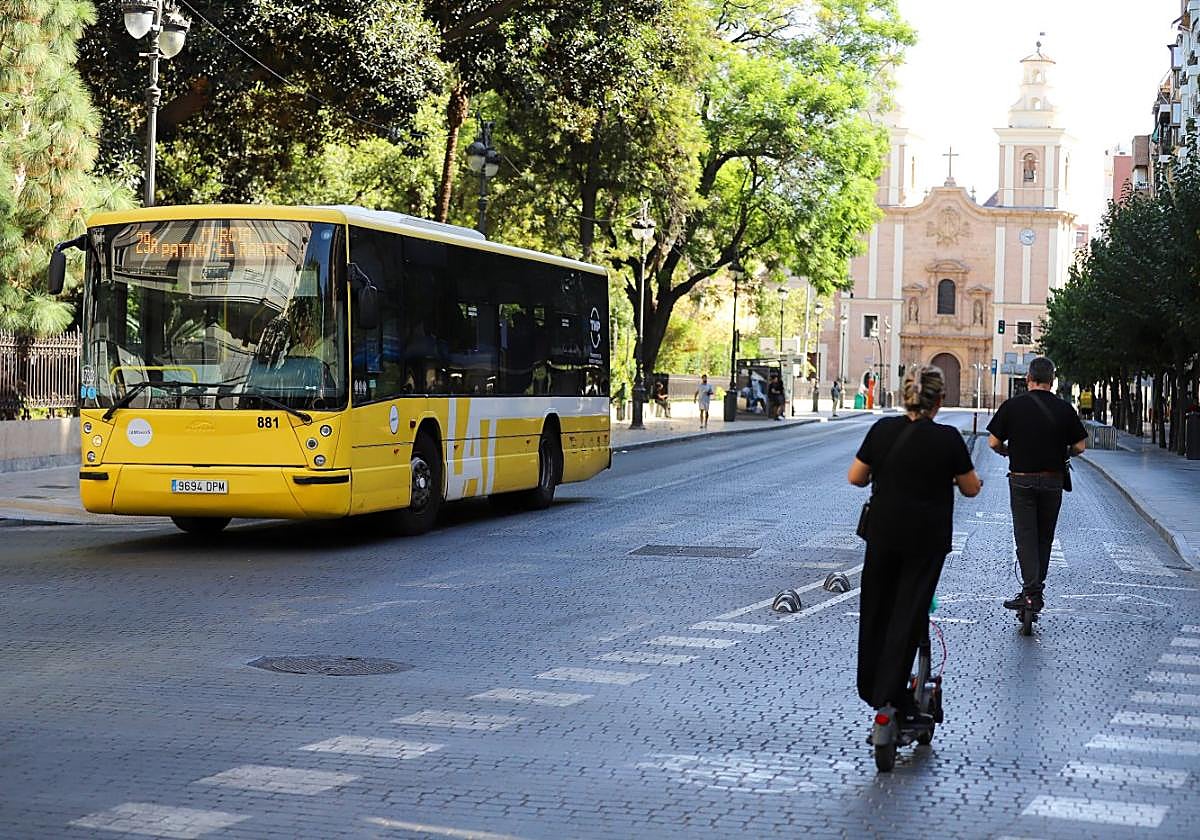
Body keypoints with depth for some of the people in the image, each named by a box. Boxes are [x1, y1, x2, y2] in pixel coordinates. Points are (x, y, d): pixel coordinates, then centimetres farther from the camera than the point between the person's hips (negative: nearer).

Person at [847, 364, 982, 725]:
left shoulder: (883, 429, -4)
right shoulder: (947, 438, -11)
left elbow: (855, 477, 1)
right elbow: (971, 489, -1)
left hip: (882, 533, 3)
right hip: (926, 539, -3)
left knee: (876, 608, 16)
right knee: (907, 614, 2)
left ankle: (870, 687, 28)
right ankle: (893, 698, 1)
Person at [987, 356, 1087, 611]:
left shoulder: (1012, 406, -6)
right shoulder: (1064, 409, -2)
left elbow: (993, 442, -5)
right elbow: (1079, 446, -1)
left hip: (1021, 479, -2)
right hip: (1053, 480, 2)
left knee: (1025, 536, -1)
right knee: (1045, 537, 14)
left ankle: (1031, 591, -14)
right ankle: (1037, 590, 19)